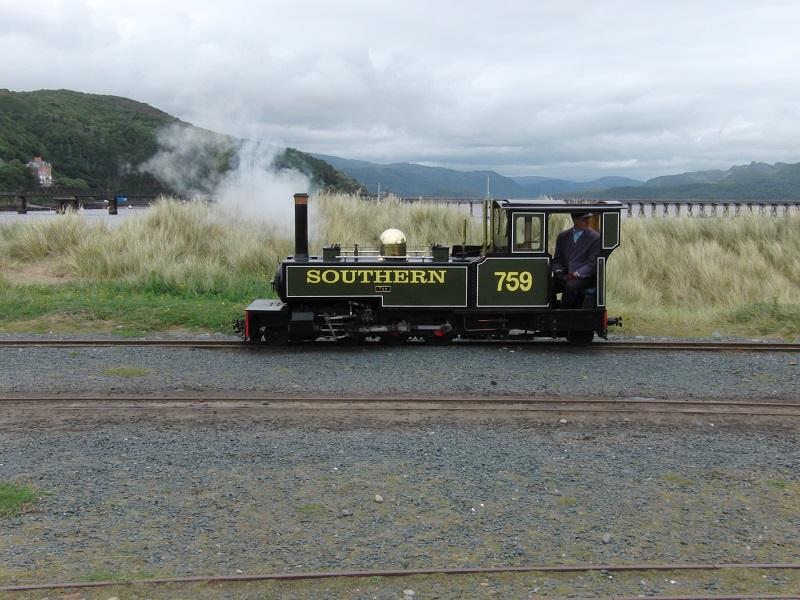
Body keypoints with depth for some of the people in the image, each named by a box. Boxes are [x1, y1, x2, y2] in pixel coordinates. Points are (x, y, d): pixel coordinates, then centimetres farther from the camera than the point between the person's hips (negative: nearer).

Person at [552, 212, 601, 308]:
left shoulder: (595, 238, 2)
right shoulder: (562, 236, 16)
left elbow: (592, 264, -6)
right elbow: (557, 259, 18)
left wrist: (577, 273, -22)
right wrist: (558, 271, -5)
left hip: (584, 277, -4)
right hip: (564, 276, 4)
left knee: (570, 286, -36)